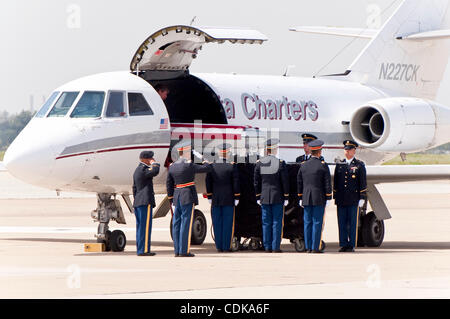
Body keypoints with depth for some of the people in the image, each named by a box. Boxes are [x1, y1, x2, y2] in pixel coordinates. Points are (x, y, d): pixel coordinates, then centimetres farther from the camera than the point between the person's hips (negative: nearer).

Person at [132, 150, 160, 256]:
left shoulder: (137, 171, 20)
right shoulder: (143, 169, -12)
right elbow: (155, 171, -30)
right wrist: (154, 163, -10)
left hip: (137, 203, 10)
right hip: (145, 202, -10)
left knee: (140, 226, 10)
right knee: (145, 226, -10)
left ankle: (140, 249, 11)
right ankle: (143, 250, -13)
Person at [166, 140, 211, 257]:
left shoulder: (172, 166, 8)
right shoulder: (189, 165, -12)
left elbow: (169, 184, 12)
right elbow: (207, 168, -6)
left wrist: (171, 200, 19)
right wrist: (206, 162, 17)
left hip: (177, 197, 7)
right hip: (188, 197, -7)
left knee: (177, 224, 8)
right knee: (186, 223, -6)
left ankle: (177, 251, 9)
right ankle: (184, 251, -7)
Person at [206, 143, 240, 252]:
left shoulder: (211, 166, 0)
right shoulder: (232, 166, -8)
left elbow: (208, 182, 3)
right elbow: (236, 182, -7)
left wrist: (209, 197, 10)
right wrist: (237, 197, 0)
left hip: (216, 200, 3)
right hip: (229, 200, -3)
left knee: (217, 223, 6)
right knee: (227, 222, 1)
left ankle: (219, 247, 7)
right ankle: (226, 246, 0)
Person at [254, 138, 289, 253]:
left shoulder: (259, 163, 0)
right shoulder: (280, 162, -10)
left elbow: (256, 181, 5)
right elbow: (285, 181, -7)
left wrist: (258, 197, 13)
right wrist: (286, 197, 1)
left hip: (264, 198, 3)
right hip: (278, 197, -3)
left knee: (266, 223, 7)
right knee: (277, 223, 2)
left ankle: (267, 247, 8)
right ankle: (275, 247, 0)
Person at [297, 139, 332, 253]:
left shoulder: (303, 165, 7)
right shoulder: (323, 165, -7)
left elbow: (299, 183, 11)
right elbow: (327, 183, -8)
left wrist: (300, 198, 17)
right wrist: (328, 198, -2)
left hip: (306, 199, 4)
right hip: (319, 199, -4)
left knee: (307, 223, 7)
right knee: (317, 223, -2)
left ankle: (308, 247, 7)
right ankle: (315, 247, -4)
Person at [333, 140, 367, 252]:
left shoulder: (359, 165, 3)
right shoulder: (339, 165, 13)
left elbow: (363, 183, 0)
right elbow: (335, 183, 16)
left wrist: (362, 198, -6)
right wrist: (335, 197, 10)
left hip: (354, 200, -3)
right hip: (341, 200, 3)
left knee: (353, 223, -2)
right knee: (342, 223, 3)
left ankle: (351, 245, 1)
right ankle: (343, 245, 7)